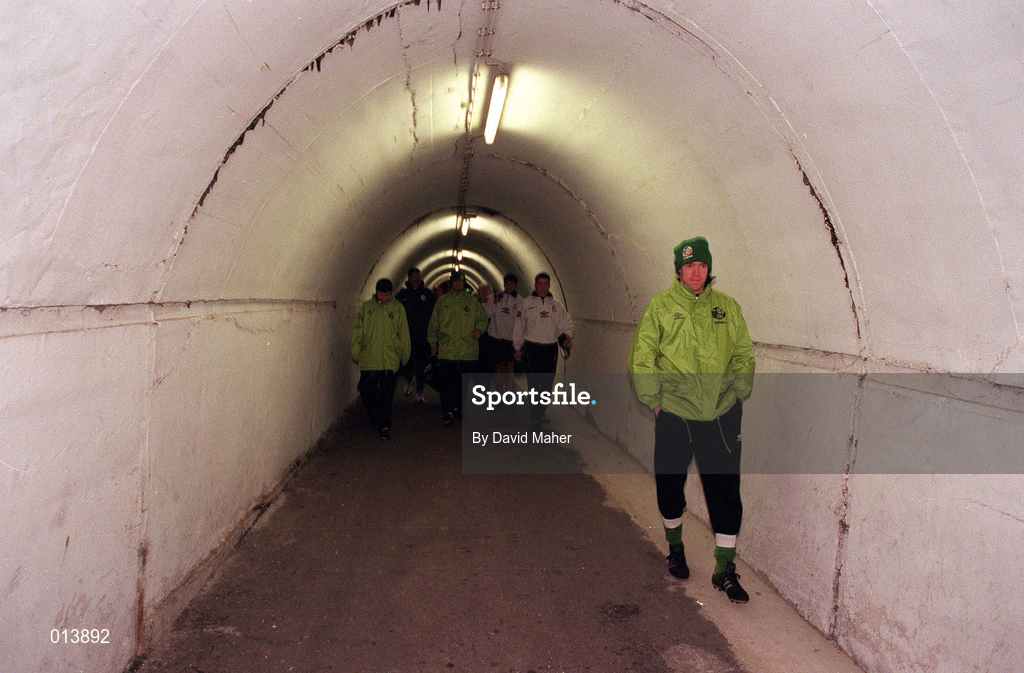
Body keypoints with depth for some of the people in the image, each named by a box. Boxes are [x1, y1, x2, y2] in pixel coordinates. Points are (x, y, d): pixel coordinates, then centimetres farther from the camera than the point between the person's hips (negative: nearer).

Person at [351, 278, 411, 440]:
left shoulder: (397, 308, 5)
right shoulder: (366, 307, 7)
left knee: (386, 396, -3)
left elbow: (404, 334, 10)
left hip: (390, 361, -2)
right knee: (366, 394, 6)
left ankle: (385, 425, 7)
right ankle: (375, 419, 29)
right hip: (368, 360, 2)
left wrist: (404, 357, 11)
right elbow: (357, 331, 8)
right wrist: (355, 352, 0)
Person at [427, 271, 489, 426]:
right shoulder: (442, 301, 10)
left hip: (467, 350, 1)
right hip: (446, 350, -1)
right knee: (447, 382, -6)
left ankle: (459, 408, 20)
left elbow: (482, 318, 16)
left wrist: (479, 329, -5)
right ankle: (447, 411, -3)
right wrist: (433, 343, 9)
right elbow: (434, 323, 13)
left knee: (463, 382, 6)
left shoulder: (473, 301, 10)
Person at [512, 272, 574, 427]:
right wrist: (517, 347, 8)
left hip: (551, 348, 3)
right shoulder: (527, 302, 4)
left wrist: (567, 335, -9)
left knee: (547, 383, 8)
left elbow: (566, 323, 12)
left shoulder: (556, 304, 11)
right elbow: (519, 325, 8)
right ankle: (535, 415, -8)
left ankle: (541, 412, 24)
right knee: (534, 382, -9)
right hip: (532, 348, -3)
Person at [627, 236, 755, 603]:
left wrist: (737, 395, 6)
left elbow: (744, 355, 14)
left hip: (721, 417, 2)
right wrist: (654, 400, -4)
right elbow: (641, 359, -1)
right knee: (670, 487, 11)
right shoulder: (661, 306, -2)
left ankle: (724, 570, 15)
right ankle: (675, 548, 38)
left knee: (726, 491, 1)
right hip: (674, 417, -1)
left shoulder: (727, 307, 6)